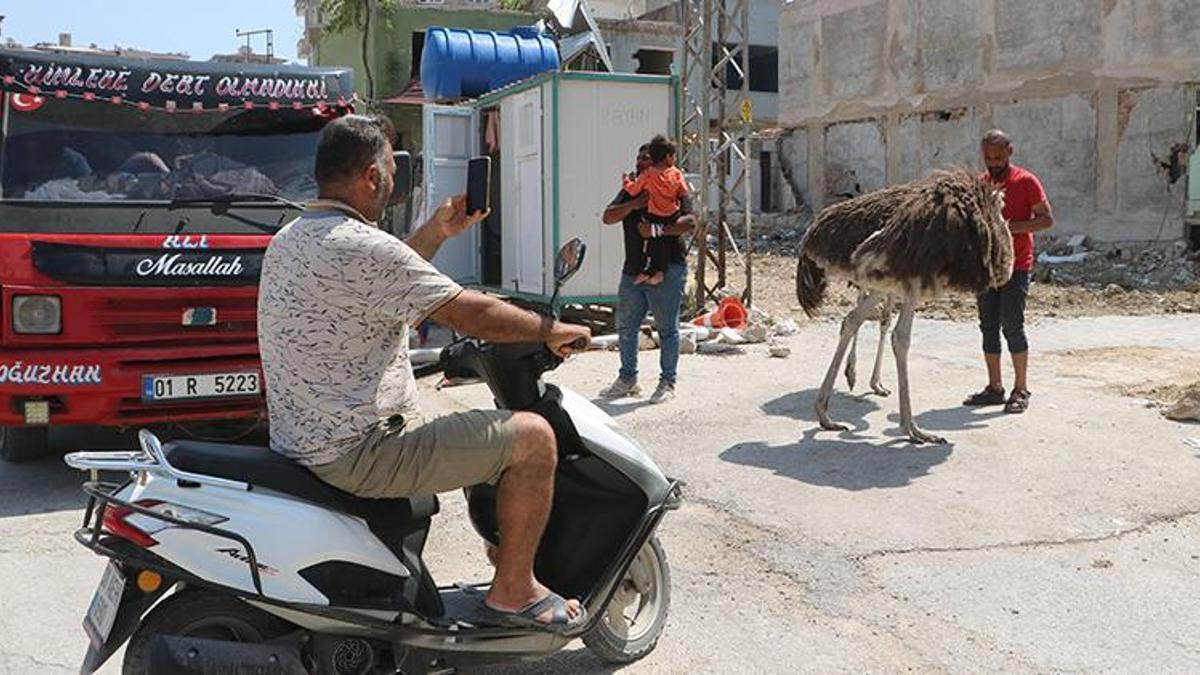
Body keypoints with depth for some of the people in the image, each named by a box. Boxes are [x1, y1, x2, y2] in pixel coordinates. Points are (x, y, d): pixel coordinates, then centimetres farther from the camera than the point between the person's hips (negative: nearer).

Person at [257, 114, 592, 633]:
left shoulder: (287, 241, 10)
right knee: (532, 437, -5)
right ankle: (513, 590, 7)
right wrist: (552, 331, -1)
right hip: (354, 454, -10)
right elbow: (474, 314, -17)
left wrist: (437, 233, 22)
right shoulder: (362, 247, -20)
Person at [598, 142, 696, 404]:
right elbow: (608, 217, 3)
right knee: (626, 326, 11)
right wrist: (633, 205, -14)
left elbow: (690, 222, -15)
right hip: (633, 270, 6)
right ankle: (628, 379, 24)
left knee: (666, 328, -1)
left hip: (666, 269, -6)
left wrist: (659, 231, -26)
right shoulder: (630, 190, 16)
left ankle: (668, 382, 8)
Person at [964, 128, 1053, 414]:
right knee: (989, 327, 7)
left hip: (1016, 267, -6)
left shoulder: (1026, 181, -5)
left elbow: (1046, 219, -7)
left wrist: (1013, 226, -21)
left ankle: (1021, 390, 1)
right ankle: (994, 388, 15)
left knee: (1012, 326, -8)